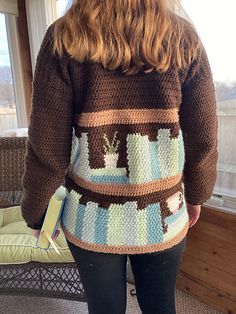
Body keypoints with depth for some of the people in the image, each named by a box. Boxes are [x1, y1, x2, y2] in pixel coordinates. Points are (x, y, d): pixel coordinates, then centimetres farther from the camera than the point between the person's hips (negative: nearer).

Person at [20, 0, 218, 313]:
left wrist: (36, 213, 5)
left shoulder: (65, 36, -8)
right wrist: (197, 194, 15)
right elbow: (204, 141, -3)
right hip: (164, 215, 2)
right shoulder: (183, 36, -4)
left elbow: (47, 148, -11)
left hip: (93, 219, -1)